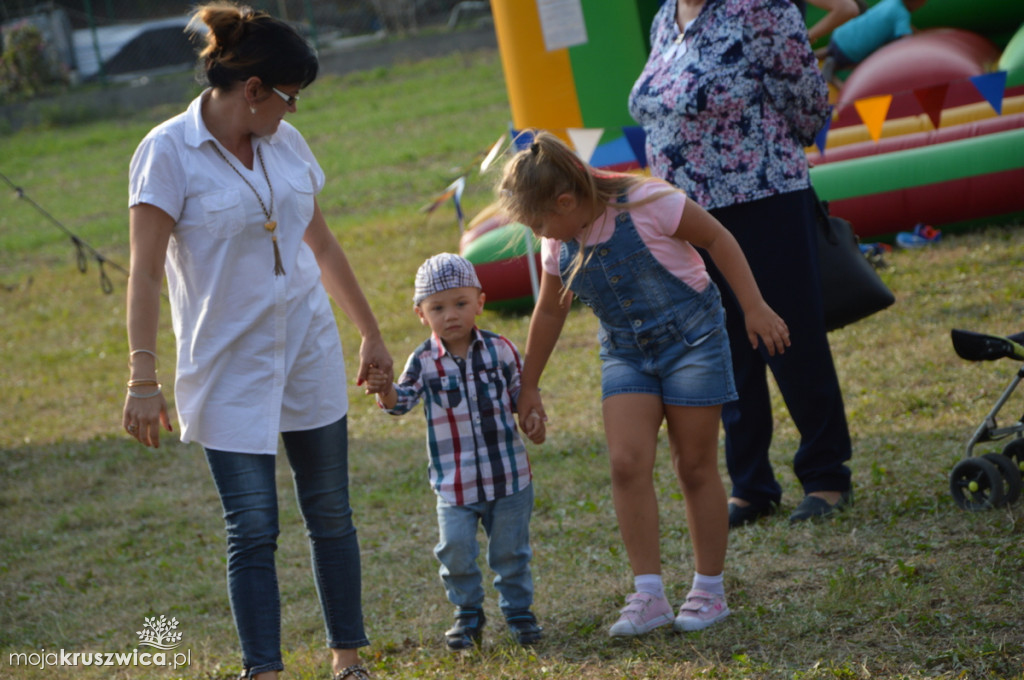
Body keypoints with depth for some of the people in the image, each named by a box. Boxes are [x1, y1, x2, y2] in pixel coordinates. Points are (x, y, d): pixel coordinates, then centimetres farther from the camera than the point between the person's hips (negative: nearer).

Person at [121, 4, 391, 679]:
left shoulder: (286, 143, 5)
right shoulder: (167, 153, -12)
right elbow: (145, 274, -14)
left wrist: (372, 333, 19)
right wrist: (143, 377, -20)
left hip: (310, 351, 5)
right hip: (228, 368, -5)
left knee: (331, 515, 10)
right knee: (253, 529, -5)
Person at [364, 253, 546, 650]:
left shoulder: (500, 350, -1)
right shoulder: (424, 361, -4)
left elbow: (521, 391, 10)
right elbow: (402, 401, -12)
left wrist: (532, 418, -8)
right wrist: (384, 391, -34)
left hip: (508, 473, 1)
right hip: (455, 480, 0)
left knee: (510, 549, 8)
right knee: (455, 549, -6)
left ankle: (518, 610, 27)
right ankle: (468, 614, 15)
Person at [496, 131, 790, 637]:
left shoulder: (646, 203, -21)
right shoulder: (560, 244, -2)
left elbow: (716, 238, -10)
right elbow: (549, 313, 12)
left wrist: (755, 308, -11)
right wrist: (528, 387, 18)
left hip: (690, 338, -5)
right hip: (625, 353, 5)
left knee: (694, 467, 1)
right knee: (626, 463, -12)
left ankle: (709, 592, 14)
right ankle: (649, 596, -8)